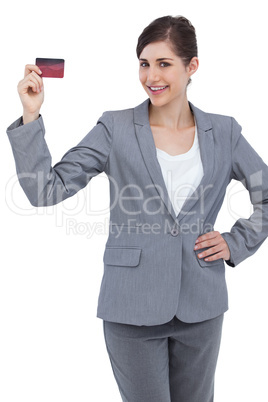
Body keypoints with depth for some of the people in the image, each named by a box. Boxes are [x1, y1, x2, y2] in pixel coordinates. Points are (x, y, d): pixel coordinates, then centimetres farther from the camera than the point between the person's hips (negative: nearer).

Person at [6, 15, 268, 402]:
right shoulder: (116, 129, -4)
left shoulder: (223, 132, 3)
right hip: (134, 307, -2)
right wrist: (31, 116, -18)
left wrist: (236, 243, 2)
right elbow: (45, 190, -11)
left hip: (201, 308, 3)